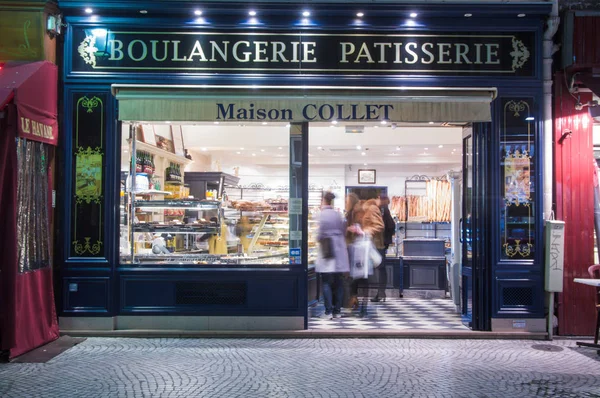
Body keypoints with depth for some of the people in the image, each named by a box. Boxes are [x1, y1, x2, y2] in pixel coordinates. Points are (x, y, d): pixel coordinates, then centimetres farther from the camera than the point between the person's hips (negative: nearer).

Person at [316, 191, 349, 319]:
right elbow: (343, 230, 9)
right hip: (339, 250, 5)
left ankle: (328, 312, -4)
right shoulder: (337, 214, 6)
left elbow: (321, 233, -11)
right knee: (338, 282, 8)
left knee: (326, 283, -1)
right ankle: (337, 311, 12)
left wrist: (319, 239, 9)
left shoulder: (323, 214, -9)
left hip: (327, 251, -5)